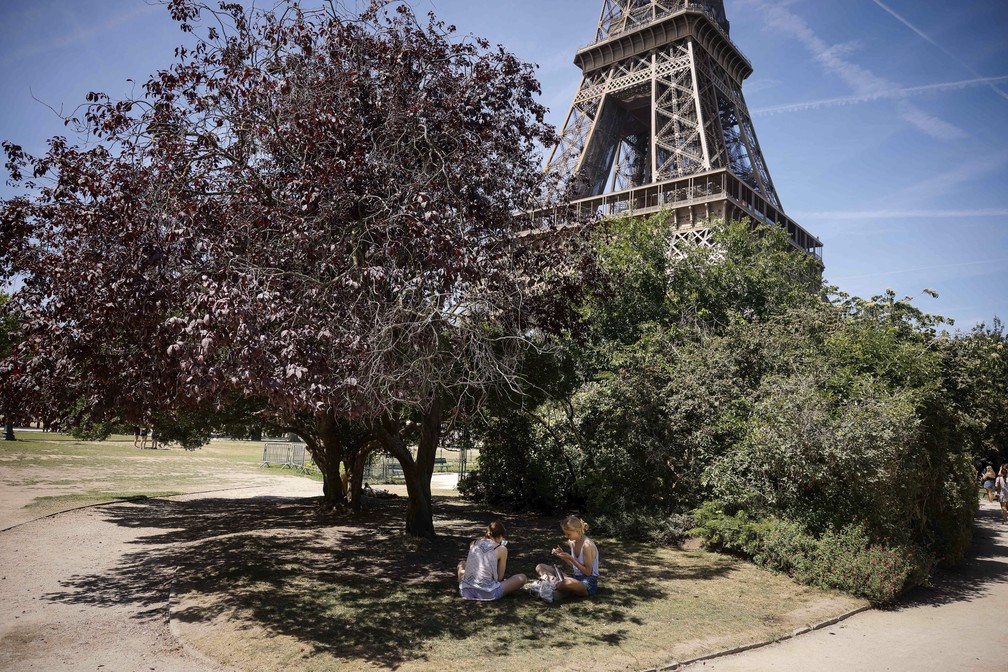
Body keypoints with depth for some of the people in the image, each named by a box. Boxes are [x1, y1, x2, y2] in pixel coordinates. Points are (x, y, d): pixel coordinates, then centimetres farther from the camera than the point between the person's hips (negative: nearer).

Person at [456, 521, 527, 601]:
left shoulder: (473, 543, 7)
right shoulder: (502, 549, -5)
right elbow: (499, 577, 2)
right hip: (487, 594, -3)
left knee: (462, 564, 33)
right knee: (522, 577, 8)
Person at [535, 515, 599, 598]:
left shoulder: (586, 545, -20)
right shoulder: (571, 542, 4)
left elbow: (588, 572, -16)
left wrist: (570, 558, -21)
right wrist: (562, 555, -3)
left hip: (588, 584, -9)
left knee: (567, 583, -46)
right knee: (540, 567, 0)